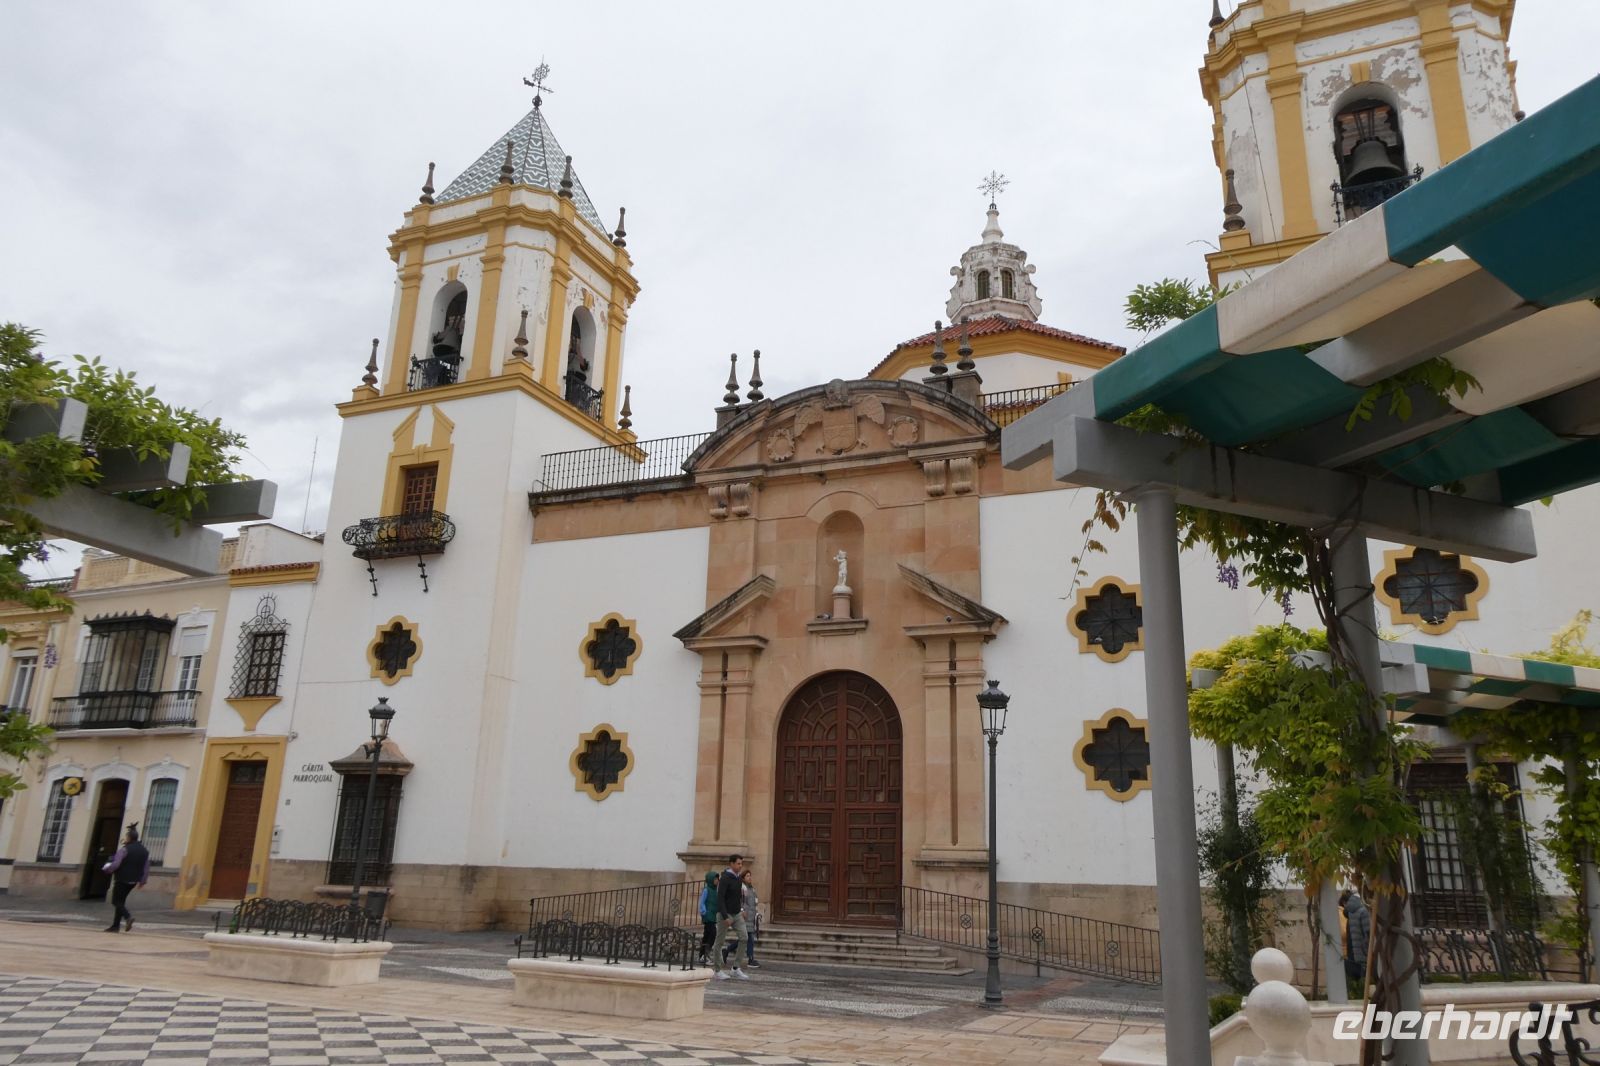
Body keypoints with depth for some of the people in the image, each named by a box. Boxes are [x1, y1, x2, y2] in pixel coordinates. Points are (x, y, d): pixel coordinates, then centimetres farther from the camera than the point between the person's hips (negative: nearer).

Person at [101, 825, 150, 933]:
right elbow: (146, 868, 12)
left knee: (116, 901, 0)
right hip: (133, 881, 7)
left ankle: (128, 916, -22)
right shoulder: (144, 851, 10)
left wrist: (106, 869, -3)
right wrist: (142, 881, 18)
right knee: (121, 901, 15)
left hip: (122, 879, -7)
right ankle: (116, 925, 14)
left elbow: (115, 864, -21)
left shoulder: (124, 850, -13)